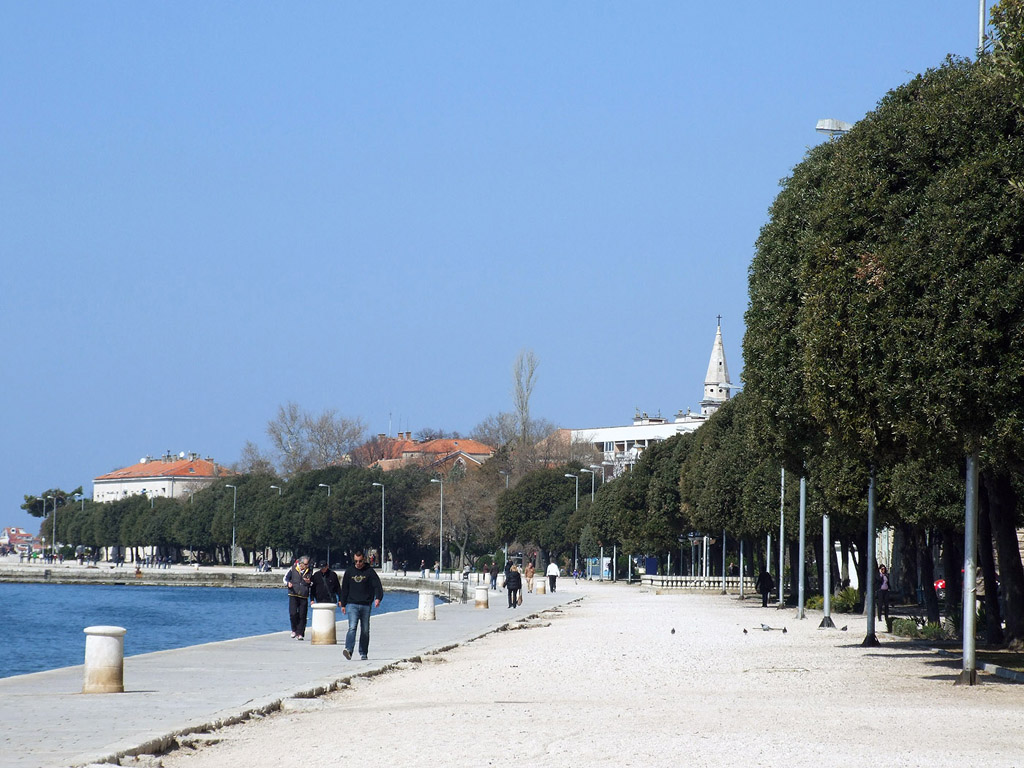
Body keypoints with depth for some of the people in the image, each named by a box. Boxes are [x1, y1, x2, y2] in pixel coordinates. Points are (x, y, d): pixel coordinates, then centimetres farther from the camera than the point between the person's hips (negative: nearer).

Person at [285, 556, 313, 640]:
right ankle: (294, 629, 9)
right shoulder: (293, 569, 3)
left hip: (304, 597, 2)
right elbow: (285, 578, 11)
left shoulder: (309, 572, 10)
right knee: (293, 613, -13)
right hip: (293, 595, -2)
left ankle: (300, 634, 4)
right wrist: (288, 583, -11)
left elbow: (313, 583, 19)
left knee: (302, 616, -2)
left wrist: (309, 582, -4)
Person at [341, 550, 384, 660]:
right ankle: (349, 650, -29)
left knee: (365, 630, 8)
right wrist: (343, 605, 13)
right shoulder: (349, 571, 8)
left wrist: (378, 598, -25)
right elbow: (344, 588, 14)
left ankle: (363, 653, 19)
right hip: (352, 605, 0)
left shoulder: (370, 572, 1)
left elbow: (377, 585, -6)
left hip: (366, 605, 0)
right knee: (352, 628, -16)